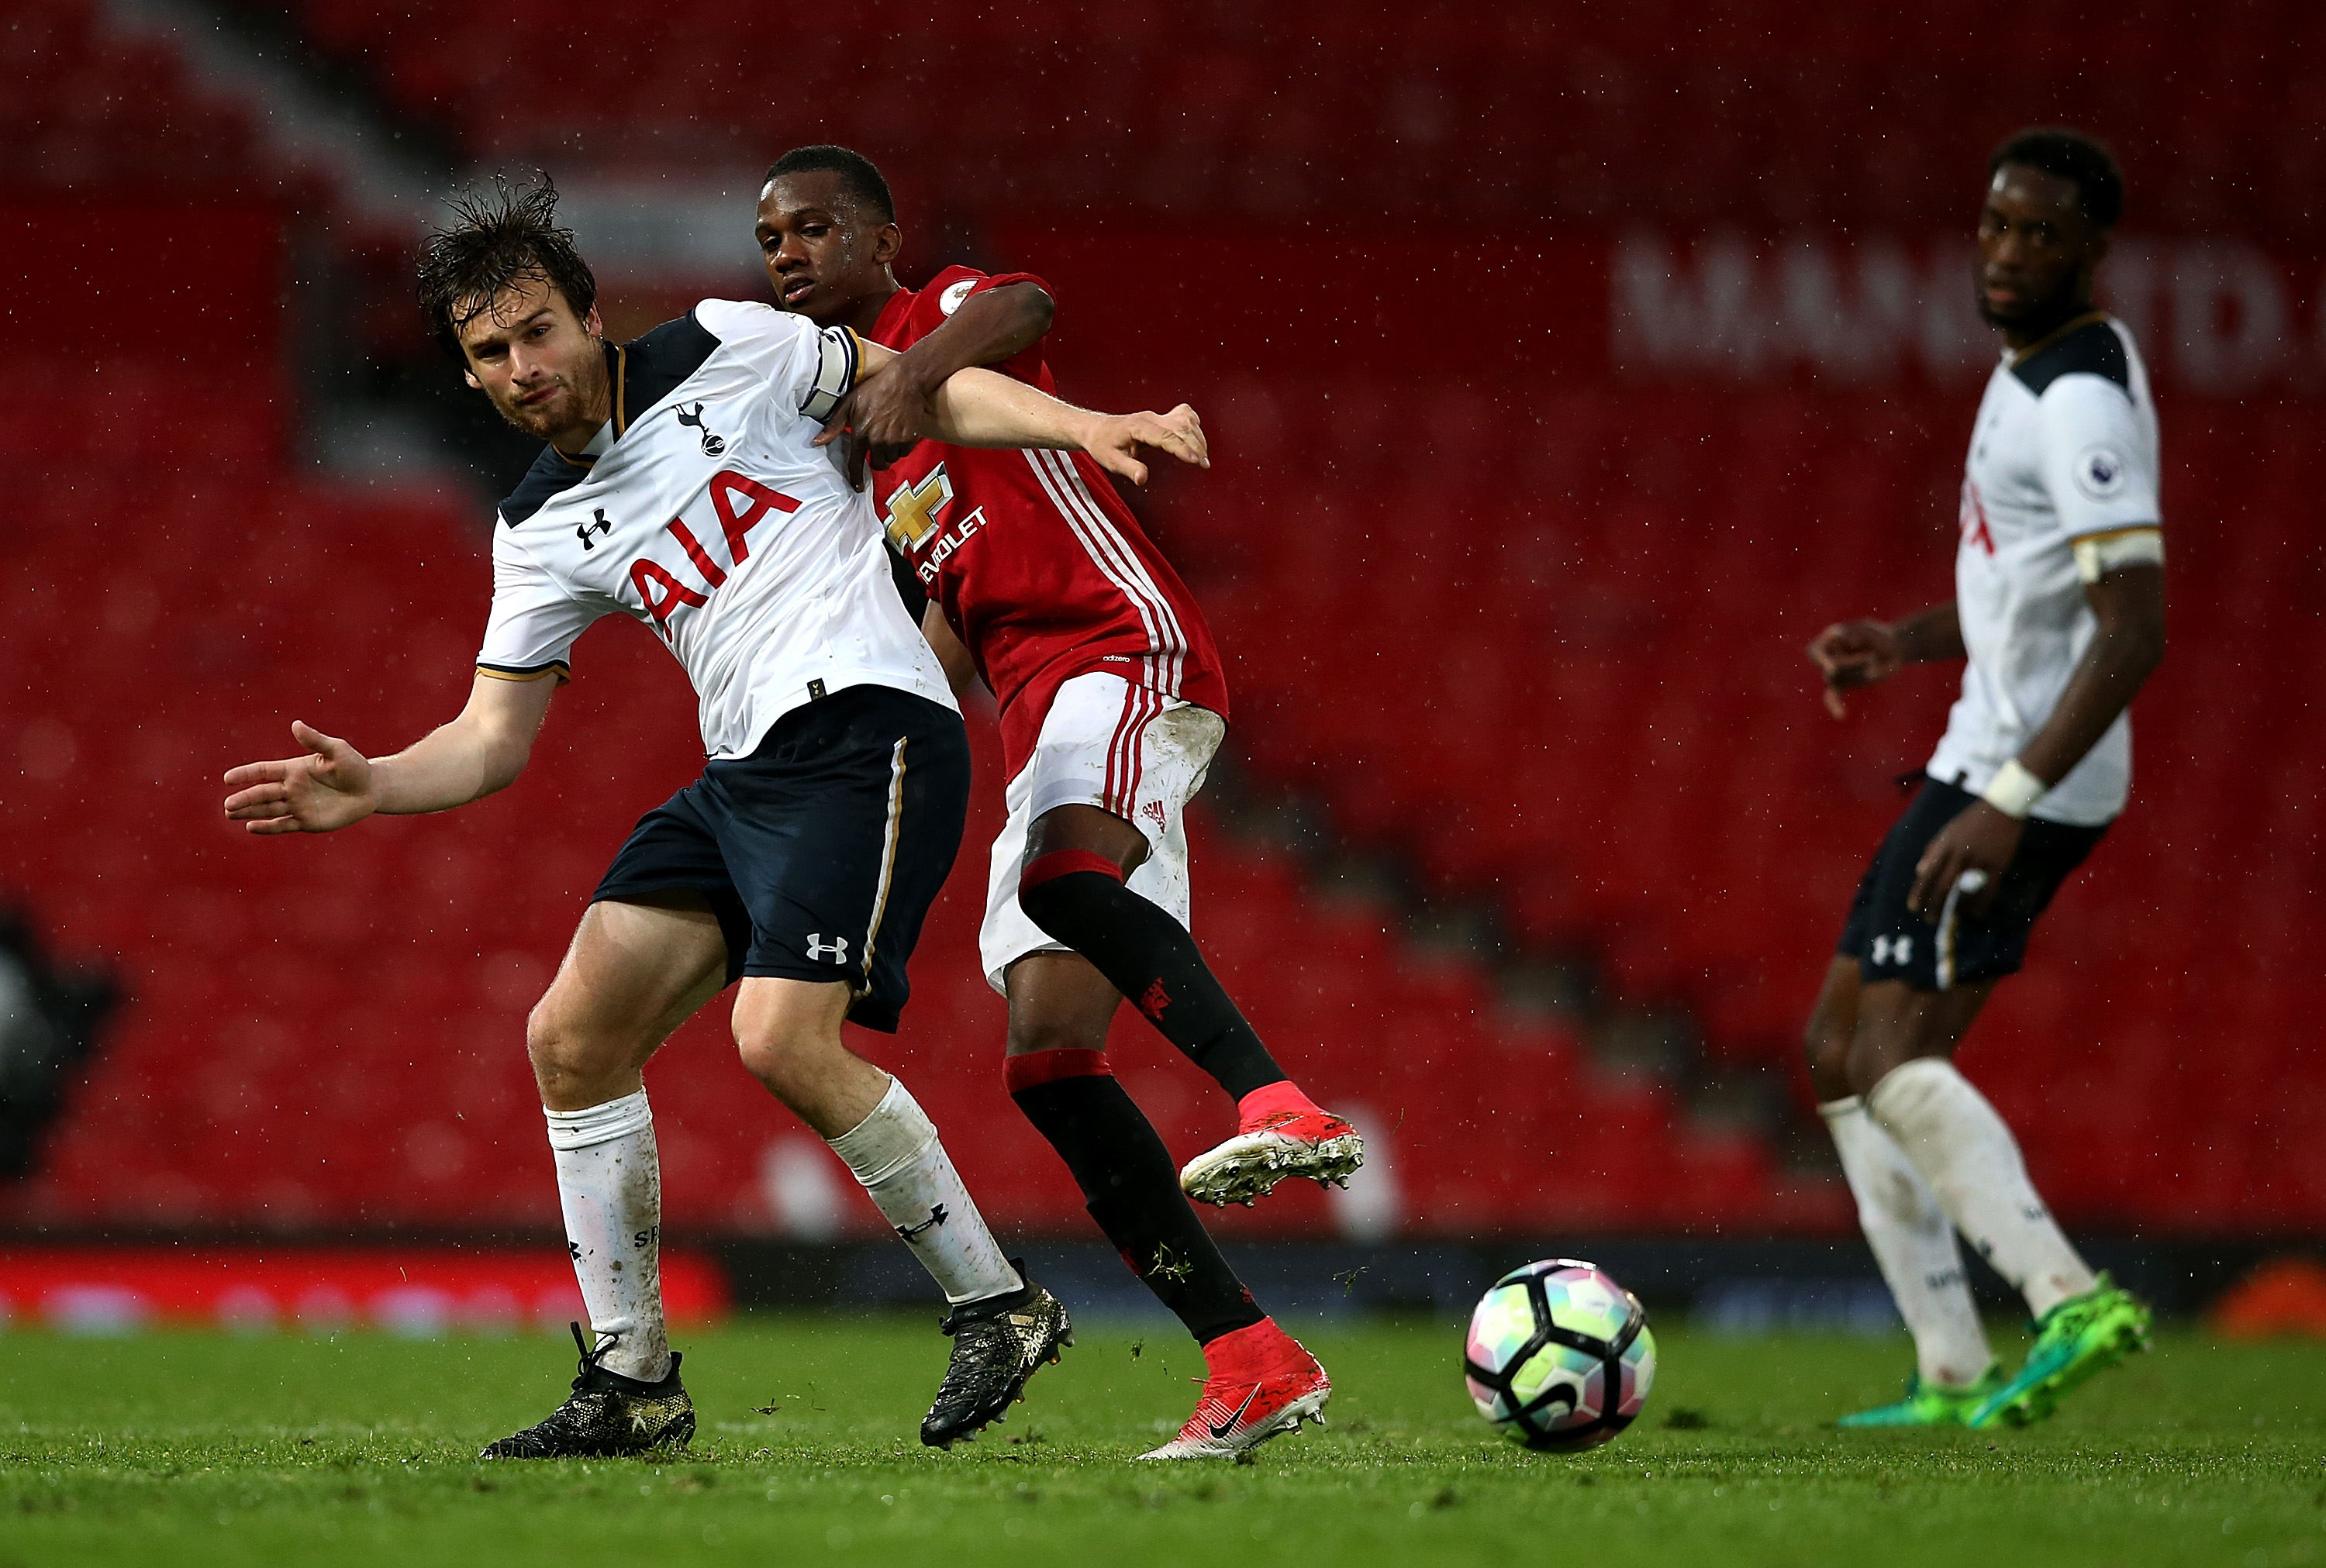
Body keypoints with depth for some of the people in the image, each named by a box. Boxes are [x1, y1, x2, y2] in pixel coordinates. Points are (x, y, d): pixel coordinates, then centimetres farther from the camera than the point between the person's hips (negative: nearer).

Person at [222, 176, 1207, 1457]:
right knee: (572, 1039, -1)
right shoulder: (541, 528, 13)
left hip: (865, 726, -7)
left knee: (783, 1040, -23)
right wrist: (372, 788, -5)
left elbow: (927, 391, 7)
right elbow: (493, 738, 14)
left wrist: (1093, 429, -6)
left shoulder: (725, 351, 0)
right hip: (742, 768, 7)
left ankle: (996, 1305, -7)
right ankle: (632, 1383, 7)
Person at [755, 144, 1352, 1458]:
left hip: (1131, 648, -8)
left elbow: (1022, 309, -24)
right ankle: (1254, 1367, -9)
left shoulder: (942, 312, 3)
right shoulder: (854, 436, 27)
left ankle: (1280, 1106, -51)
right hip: (1043, 719, 8)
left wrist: (914, 372, -43)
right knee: (1049, 1051, -6)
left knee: (1067, 871, -38)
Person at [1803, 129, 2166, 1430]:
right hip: (1999, 759, 11)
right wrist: (1909, 641, 13)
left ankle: (2071, 1298, -32)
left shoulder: (2081, 404, -19)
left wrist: (2011, 800, -31)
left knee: (1895, 1058, -19)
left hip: (2025, 772, -11)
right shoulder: (2038, 365, 14)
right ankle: (1951, 1374, 9)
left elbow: (2135, 630, -27)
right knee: (1842, 1044, 12)